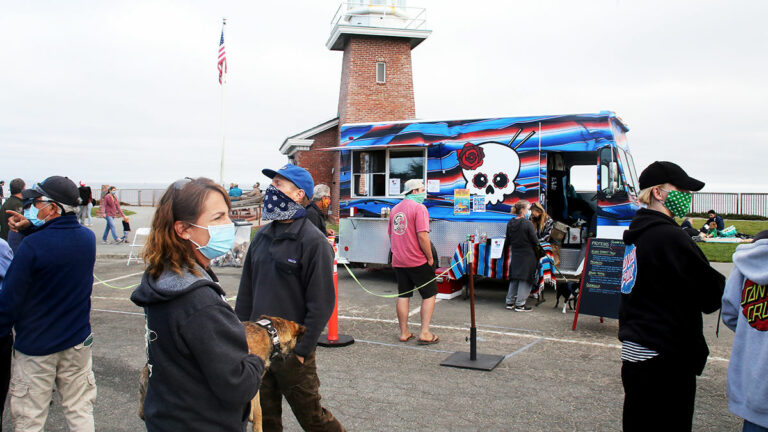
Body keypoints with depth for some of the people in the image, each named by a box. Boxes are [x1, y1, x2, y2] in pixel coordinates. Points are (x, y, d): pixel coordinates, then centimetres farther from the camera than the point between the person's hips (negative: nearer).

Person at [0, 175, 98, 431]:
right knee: (80, 410, 15)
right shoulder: (88, 238, -3)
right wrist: (31, 229, 0)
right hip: (78, 340, 5)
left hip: (36, 345, -5)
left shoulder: (33, 245, -20)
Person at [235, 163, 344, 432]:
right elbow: (247, 290, 14)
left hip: (291, 351, -7)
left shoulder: (313, 241, -14)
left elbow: (321, 302, -15)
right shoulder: (263, 236, 7)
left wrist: (302, 350, -15)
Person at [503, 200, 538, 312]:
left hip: (514, 255, 6)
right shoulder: (528, 224, -17)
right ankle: (520, 304, 6)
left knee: (514, 278, 15)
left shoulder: (510, 223, 2)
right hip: (527, 256, -6)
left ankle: (509, 302, 21)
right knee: (525, 279, 3)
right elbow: (535, 241, -12)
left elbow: (508, 241, 9)